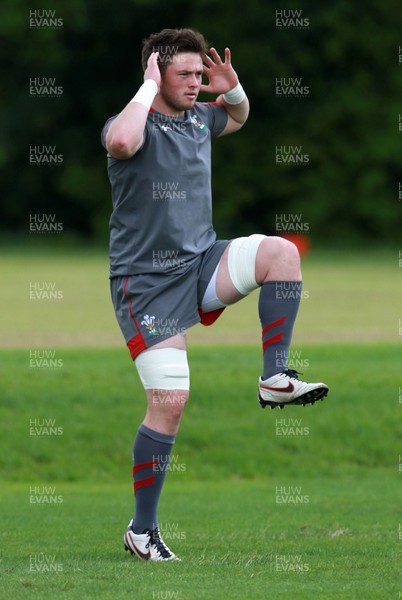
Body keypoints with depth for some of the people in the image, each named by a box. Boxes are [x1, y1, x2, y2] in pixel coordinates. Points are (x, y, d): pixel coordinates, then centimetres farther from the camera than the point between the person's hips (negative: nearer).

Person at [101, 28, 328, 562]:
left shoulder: (199, 117, 7)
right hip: (147, 281, -6)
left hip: (202, 265, 6)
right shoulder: (133, 123, -14)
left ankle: (275, 379, -14)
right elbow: (121, 141, -41)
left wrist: (233, 88, 8)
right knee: (169, 401, -13)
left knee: (281, 251, -21)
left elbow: (238, 118, 32)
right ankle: (142, 531, 1)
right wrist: (150, 87, -26)